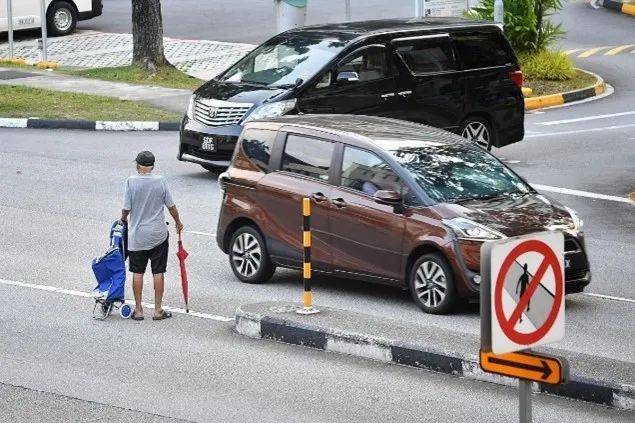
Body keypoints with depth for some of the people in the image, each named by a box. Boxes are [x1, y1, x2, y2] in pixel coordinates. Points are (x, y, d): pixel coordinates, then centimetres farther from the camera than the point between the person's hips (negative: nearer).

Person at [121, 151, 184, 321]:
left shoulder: (131, 182, -11)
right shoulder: (160, 181, -7)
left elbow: (126, 208, -9)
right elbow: (171, 206, 0)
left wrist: (123, 219, 14)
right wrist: (178, 223, 18)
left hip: (136, 236, -1)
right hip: (158, 235, 1)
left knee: (137, 272, 9)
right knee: (158, 272, 8)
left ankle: (138, 310, 13)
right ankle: (158, 310, 11)